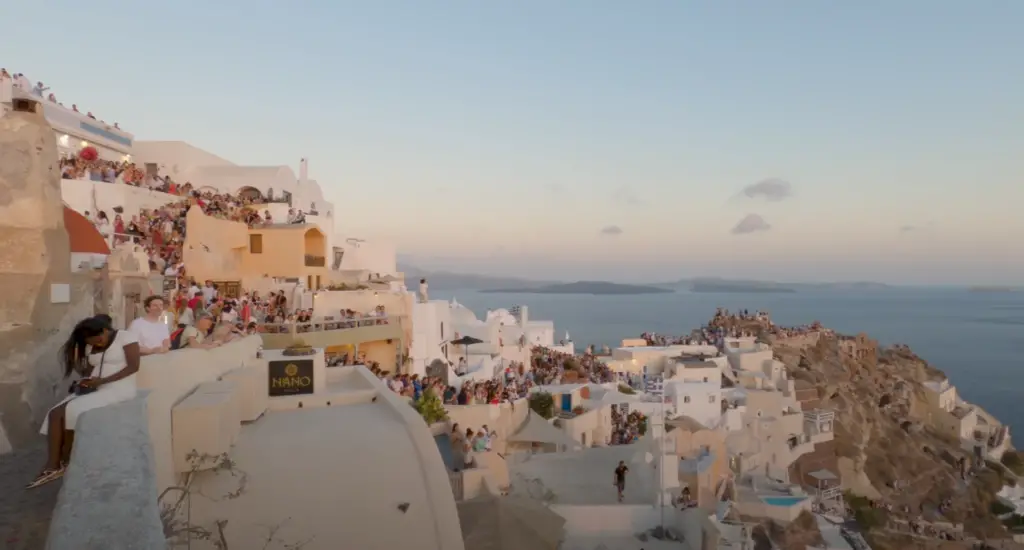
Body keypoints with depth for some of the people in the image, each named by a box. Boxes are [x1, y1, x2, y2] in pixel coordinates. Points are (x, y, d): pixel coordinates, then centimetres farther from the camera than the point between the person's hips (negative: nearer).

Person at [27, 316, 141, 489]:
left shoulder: (126, 337, -7)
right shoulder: (91, 345, 15)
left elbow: (133, 366, -14)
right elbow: (89, 368, 14)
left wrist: (103, 380, -19)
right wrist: (86, 380, -10)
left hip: (118, 388, -8)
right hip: (94, 389, 8)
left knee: (72, 411, -20)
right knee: (55, 414, -11)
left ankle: (65, 461, -3)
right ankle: (53, 466, -11)